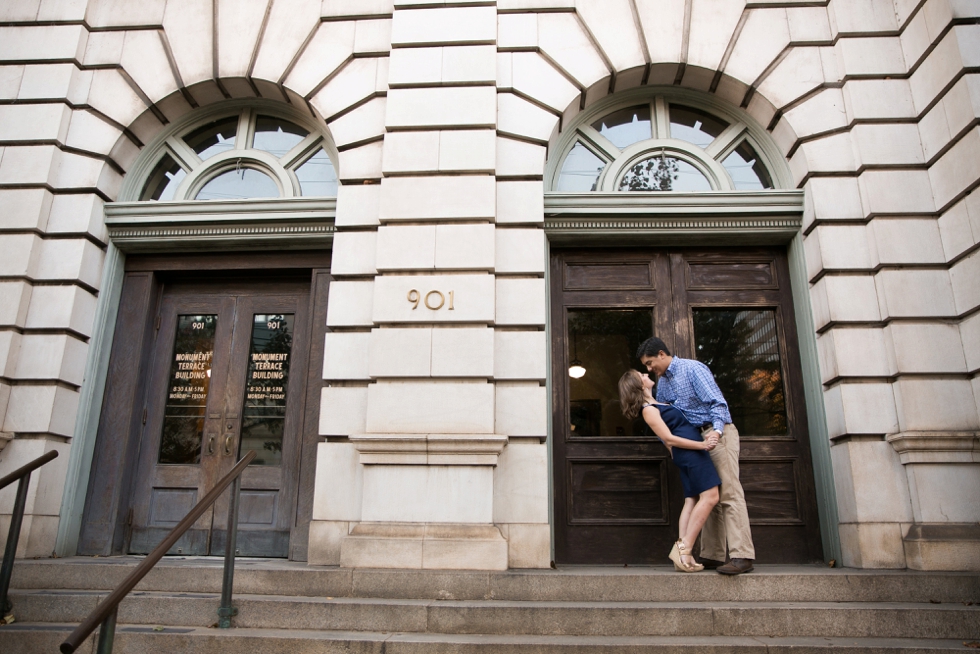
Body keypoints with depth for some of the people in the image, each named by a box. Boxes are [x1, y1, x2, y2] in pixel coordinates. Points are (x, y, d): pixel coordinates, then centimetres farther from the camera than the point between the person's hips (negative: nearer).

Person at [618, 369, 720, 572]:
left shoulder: (653, 405, 17)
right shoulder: (648, 410, -13)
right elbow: (669, 439, -17)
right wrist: (701, 445, -18)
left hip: (686, 454, 10)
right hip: (691, 451, -10)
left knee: (692, 500, 6)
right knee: (709, 496, -12)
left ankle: (682, 550, 1)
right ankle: (684, 549, -13)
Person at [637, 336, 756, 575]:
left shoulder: (693, 369, -11)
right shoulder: (662, 382, 13)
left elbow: (717, 402, -17)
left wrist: (717, 430, -31)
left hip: (718, 433, -8)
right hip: (696, 439, 9)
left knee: (729, 493, -14)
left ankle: (742, 555, -16)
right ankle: (712, 556, 9)